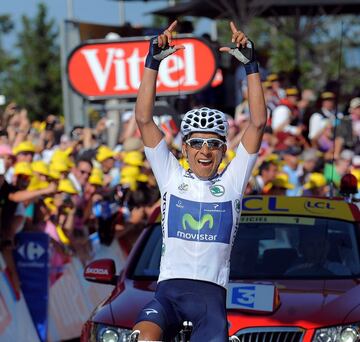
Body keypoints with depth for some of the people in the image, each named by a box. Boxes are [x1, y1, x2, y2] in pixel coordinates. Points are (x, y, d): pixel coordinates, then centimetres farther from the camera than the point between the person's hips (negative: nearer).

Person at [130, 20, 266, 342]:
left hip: (211, 291, 0)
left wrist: (251, 64, -1)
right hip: (169, 288, 0)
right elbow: (144, 120, 5)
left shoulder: (232, 181, 12)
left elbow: (258, 124, 3)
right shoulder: (172, 177, 13)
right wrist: (153, 62, -2)